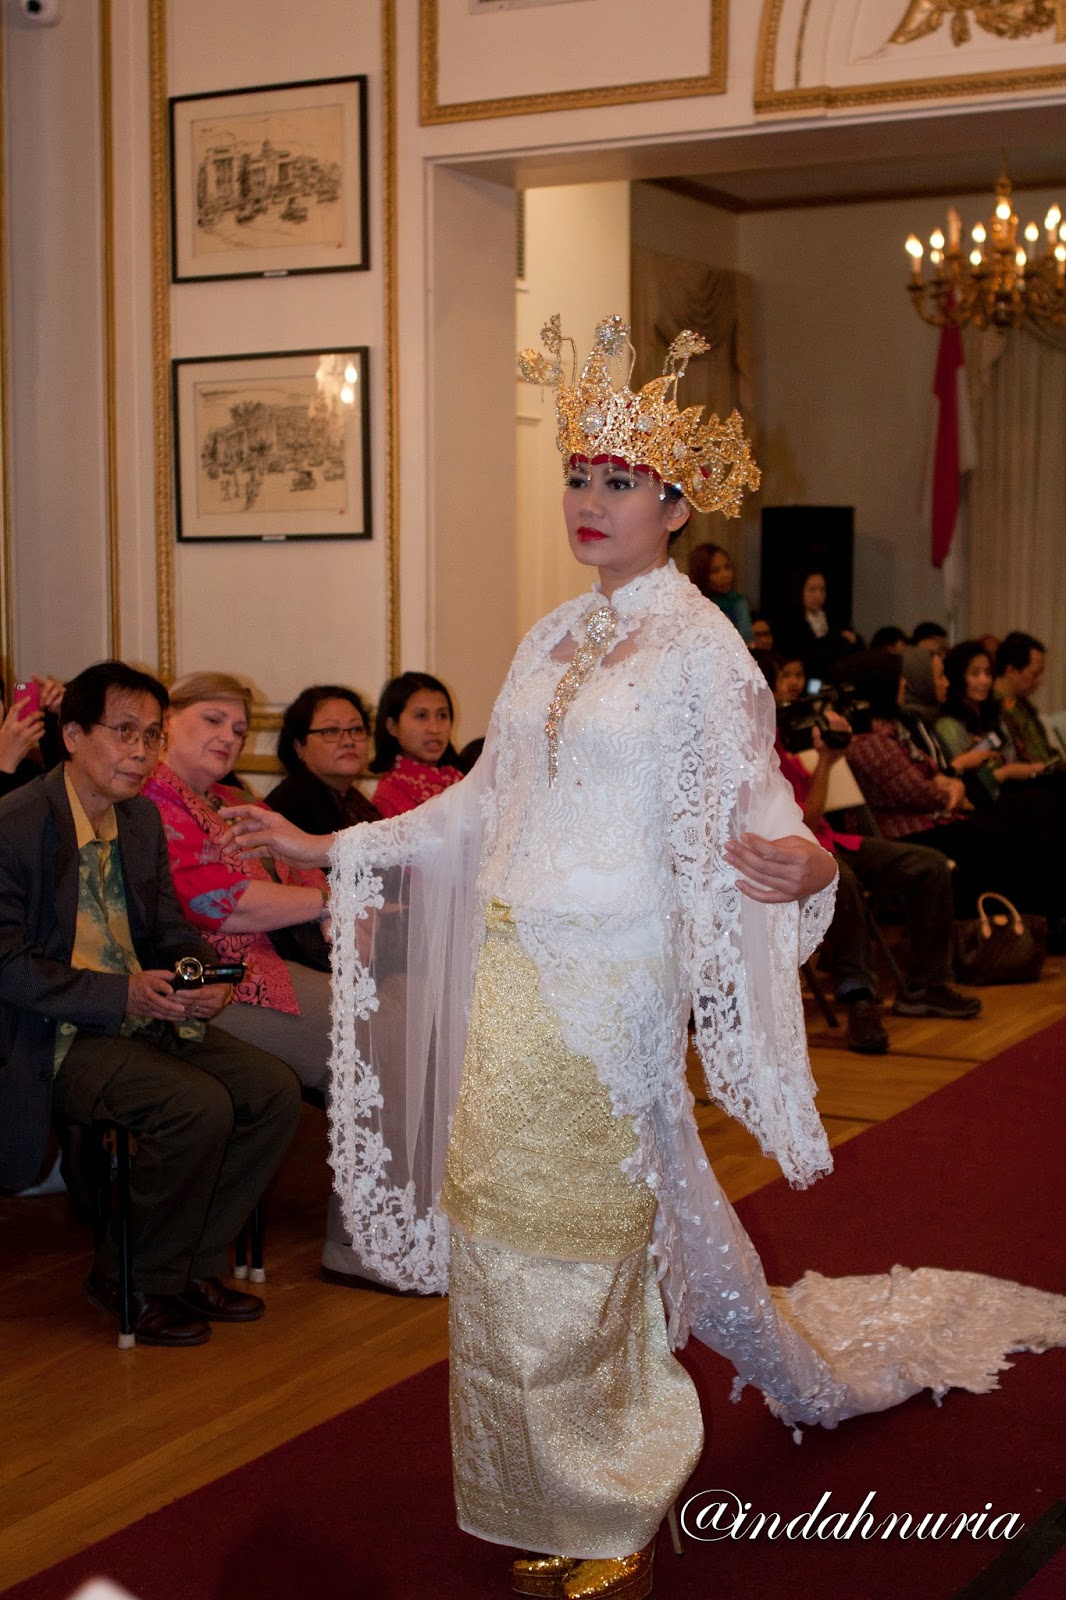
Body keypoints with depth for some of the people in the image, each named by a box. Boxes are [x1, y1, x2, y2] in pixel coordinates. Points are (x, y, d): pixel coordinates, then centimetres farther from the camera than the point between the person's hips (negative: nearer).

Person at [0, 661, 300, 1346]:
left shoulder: (142, 817, 10)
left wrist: (204, 977, -6)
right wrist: (123, 995, -25)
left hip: (150, 1014, 8)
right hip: (59, 1039, -8)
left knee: (276, 1089, -8)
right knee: (199, 1105, -28)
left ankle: (194, 1263, 6)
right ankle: (136, 1282, -5)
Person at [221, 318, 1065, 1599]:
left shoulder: (701, 651, -8)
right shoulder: (551, 645, 13)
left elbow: (748, 808, -15)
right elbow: (483, 805, 18)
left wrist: (805, 865, -38)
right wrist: (329, 848, 20)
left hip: (609, 982, -7)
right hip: (512, 968, 7)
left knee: (576, 1232, -2)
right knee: (496, 1218, 11)